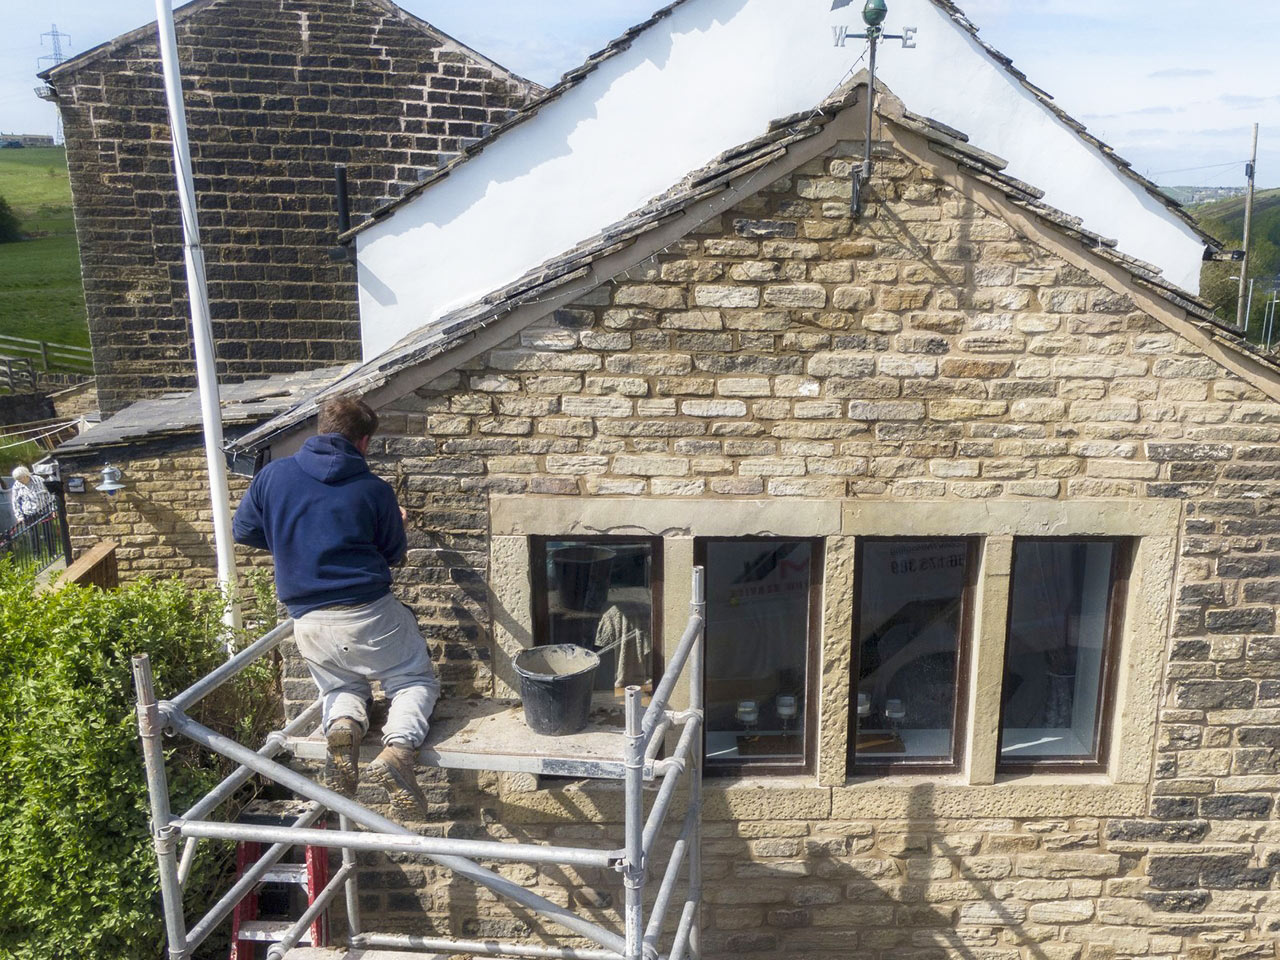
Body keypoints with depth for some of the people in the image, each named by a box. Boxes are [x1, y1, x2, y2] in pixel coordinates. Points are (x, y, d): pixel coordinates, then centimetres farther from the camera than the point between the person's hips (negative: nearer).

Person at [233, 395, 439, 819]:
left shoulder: (272, 475, 1)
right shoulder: (374, 489, -5)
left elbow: (243, 531, 13)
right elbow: (394, 555, 6)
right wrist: (398, 525, 28)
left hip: (309, 624, 3)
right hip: (369, 615, -3)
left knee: (340, 687, 28)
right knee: (416, 681, 16)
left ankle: (343, 724, -8)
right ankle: (398, 746, -14)